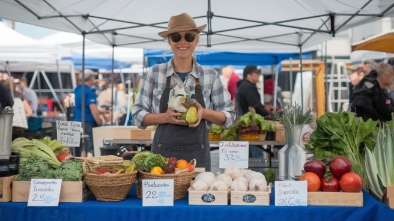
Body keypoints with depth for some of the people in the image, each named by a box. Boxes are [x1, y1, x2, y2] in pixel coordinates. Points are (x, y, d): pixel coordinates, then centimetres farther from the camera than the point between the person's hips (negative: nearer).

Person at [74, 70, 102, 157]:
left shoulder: (77, 89, 13)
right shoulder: (89, 92, -14)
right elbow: (93, 109, -20)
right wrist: (99, 122, -12)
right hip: (88, 122, -9)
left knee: (82, 147, 14)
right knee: (91, 147, -9)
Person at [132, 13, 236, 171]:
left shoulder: (210, 76, 4)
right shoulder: (154, 74, 2)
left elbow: (229, 116, 7)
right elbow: (138, 114, 3)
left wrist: (204, 113, -13)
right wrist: (166, 117, -15)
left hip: (198, 154, 1)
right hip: (163, 152, 0)